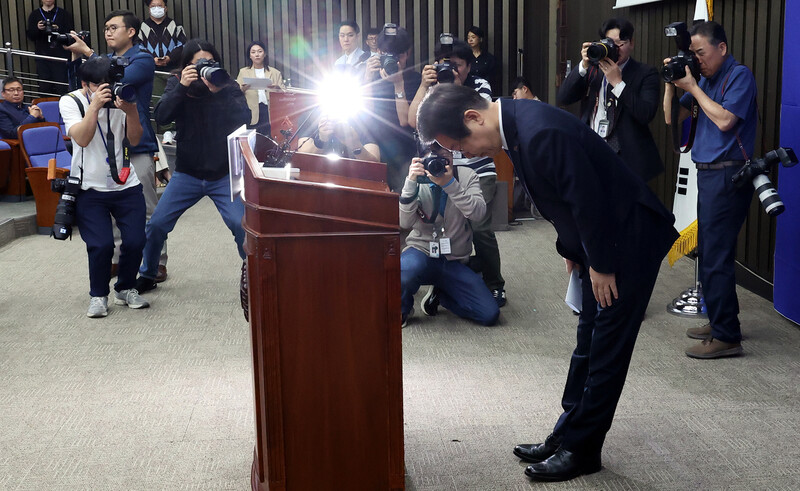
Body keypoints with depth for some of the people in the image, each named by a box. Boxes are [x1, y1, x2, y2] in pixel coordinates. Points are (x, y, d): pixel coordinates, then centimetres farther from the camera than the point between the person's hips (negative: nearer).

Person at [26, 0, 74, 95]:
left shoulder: (64, 14, 8)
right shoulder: (34, 15, 14)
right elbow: (30, 36, 6)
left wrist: (58, 29, -19)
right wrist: (37, 28, -15)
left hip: (60, 55, -2)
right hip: (42, 56, 2)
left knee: (62, 87, -9)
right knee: (44, 87, -1)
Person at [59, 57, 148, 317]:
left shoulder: (120, 98, 0)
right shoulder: (70, 102, -5)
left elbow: (134, 139, -7)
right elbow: (81, 139, -20)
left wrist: (131, 111, -23)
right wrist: (95, 105, -28)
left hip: (126, 185, 2)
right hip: (89, 188, -2)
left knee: (135, 241, -7)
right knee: (101, 245, -14)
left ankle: (126, 289, 20)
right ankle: (98, 295, 11)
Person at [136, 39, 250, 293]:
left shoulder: (229, 86, -4)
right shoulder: (177, 84, 0)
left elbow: (244, 119, -19)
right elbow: (161, 116, -15)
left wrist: (219, 91, -29)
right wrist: (182, 87, -26)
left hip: (223, 174, -2)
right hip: (187, 174, 2)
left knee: (241, 225, -18)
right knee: (156, 224, 1)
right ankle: (147, 275, 24)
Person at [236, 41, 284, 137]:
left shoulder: (275, 73, 14)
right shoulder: (243, 72, 15)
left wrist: (277, 88, -15)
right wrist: (243, 89, -15)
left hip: (270, 114, 0)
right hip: (252, 116, 0)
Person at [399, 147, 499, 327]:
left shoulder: (466, 176, 1)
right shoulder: (418, 179, -1)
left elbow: (477, 213, -17)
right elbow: (404, 223, -13)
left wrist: (449, 184, -29)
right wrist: (411, 183, -24)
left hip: (455, 261, 2)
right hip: (421, 251, -2)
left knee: (490, 314, -13)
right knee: (403, 274, -40)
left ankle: (440, 295, 15)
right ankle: (402, 307, 0)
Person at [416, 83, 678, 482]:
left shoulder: (542, 132, -30)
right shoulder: (515, 127, 2)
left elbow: (587, 199, -26)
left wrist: (601, 265, -17)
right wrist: (571, 251, 15)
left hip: (629, 238, -10)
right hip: (599, 242, 10)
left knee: (606, 349, 0)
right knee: (588, 342, 16)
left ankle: (581, 450, 9)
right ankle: (567, 436, 26)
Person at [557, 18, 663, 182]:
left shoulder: (646, 73, 3)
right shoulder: (591, 70, 14)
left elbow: (647, 115, -11)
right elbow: (563, 99, 4)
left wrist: (618, 82, -13)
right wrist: (583, 66, -7)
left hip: (627, 159, -3)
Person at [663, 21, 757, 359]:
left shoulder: (739, 75, -8)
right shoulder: (705, 79, 15)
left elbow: (725, 120, -20)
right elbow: (672, 117, 15)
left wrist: (692, 87, -13)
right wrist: (672, 82, 1)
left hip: (728, 176, -9)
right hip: (708, 175, 9)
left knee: (716, 256, -9)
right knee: (708, 253, 14)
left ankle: (726, 337, -4)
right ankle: (719, 322, 25)